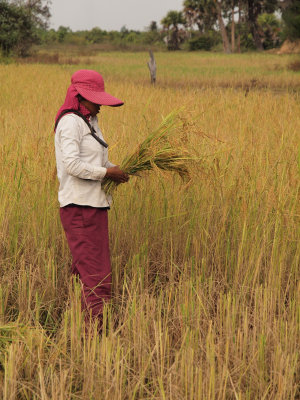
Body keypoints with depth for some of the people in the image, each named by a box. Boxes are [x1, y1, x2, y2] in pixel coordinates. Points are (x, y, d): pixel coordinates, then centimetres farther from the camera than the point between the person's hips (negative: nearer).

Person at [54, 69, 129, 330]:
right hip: (80, 207, -10)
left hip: (95, 204, 10)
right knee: (96, 273, -11)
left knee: (90, 270, 11)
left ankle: (90, 326, 17)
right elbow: (72, 164, -21)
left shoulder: (90, 121, 19)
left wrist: (113, 170, 5)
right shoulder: (71, 122, -11)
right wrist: (106, 172, -14)